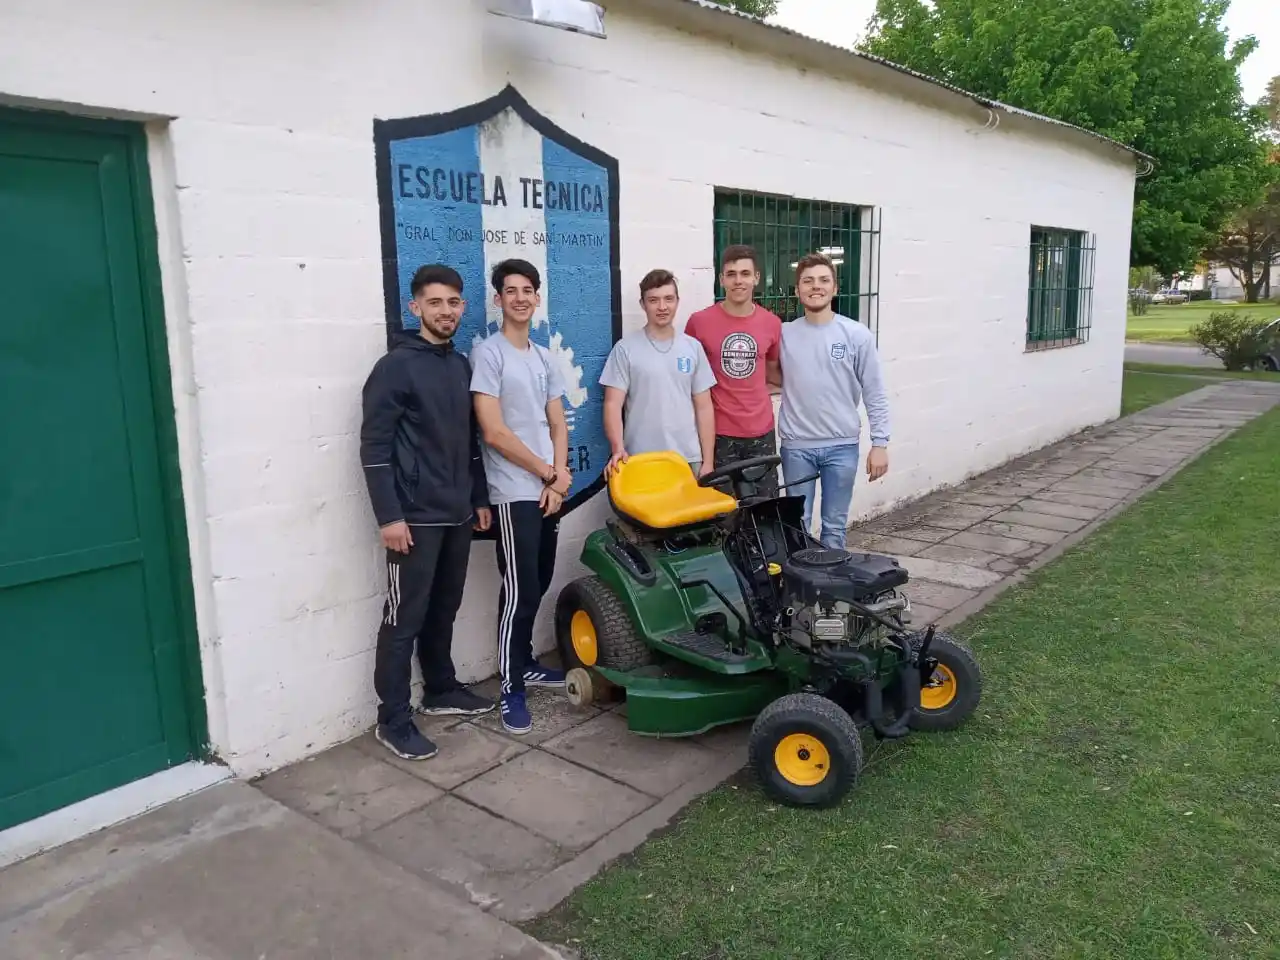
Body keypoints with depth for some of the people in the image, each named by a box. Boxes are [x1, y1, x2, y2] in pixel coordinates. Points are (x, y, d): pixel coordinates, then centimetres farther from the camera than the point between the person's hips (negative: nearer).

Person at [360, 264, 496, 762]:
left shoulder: (461, 366, 13)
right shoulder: (395, 367, -8)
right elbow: (374, 448, -13)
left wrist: (479, 499, 17)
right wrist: (389, 516, -18)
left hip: (457, 515, 7)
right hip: (416, 517, -7)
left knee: (444, 610, 17)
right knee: (404, 619, -1)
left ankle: (441, 690, 33)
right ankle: (393, 721, 8)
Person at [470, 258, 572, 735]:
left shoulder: (544, 357, 14)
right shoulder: (488, 353, -9)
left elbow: (558, 425, 14)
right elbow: (494, 433, -15)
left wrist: (558, 480, -1)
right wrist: (550, 473, -8)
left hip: (548, 492, 7)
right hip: (514, 493, -7)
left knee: (537, 586, 14)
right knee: (520, 592, -5)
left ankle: (524, 664, 30)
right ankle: (511, 688, 6)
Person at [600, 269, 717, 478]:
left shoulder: (693, 347, 8)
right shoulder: (625, 349, -1)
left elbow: (704, 408, 8)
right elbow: (613, 404, -6)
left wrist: (708, 461, 3)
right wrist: (618, 449, -21)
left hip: (688, 460, 3)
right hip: (640, 461, -2)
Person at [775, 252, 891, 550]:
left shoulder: (857, 335, -2)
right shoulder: (784, 334, 1)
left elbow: (874, 393, -2)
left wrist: (880, 443, -6)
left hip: (842, 445, -1)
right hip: (796, 446, 1)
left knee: (835, 527, 10)